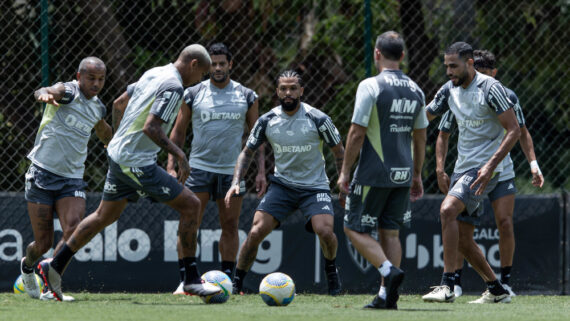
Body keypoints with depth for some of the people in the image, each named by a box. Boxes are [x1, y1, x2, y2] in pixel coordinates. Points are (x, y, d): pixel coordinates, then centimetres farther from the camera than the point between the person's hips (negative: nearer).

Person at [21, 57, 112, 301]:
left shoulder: (97, 108, 11)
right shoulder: (67, 92, -9)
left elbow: (105, 134, 36)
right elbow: (42, 92, -35)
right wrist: (44, 94, -57)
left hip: (72, 180, 5)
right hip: (42, 175, -5)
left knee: (74, 231, -20)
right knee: (43, 243, -1)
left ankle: (50, 288, -9)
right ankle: (27, 266, 34)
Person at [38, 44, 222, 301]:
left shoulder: (152, 74, 12)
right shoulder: (173, 87, -16)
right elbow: (150, 127, -25)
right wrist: (179, 155, -22)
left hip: (117, 153, 9)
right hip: (137, 163, -9)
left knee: (105, 216, 21)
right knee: (190, 205, -6)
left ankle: (55, 266, 25)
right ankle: (192, 279, -3)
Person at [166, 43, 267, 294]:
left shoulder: (246, 96, 5)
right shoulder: (193, 94, 2)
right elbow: (178, 132, 8)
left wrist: (261, 171, 2)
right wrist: (171, 166, 0)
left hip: (232, 169, 1)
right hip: (199, 167, -1)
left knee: (230, 226, 4)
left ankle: (227, 280, 12)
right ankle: (185, 281, -6)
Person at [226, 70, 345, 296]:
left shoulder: (318, 119, -11)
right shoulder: (267, 121, -4)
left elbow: (339, 152, 1)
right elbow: (247, 152, 7)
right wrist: (236, 182, -7)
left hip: (315, 186, -2)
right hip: (281, 184, 2)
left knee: (324, 231, -24)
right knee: (256, 232, -13)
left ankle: (331, 269, 8)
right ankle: (236, 283, 2)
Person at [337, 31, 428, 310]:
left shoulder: (370, 86, -11)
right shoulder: (415, 90, 8)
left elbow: (357, 133, -12)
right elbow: (420, 138, 14)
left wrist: (345, 171, -5)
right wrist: (417, 176, 22)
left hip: (374, 174, -6)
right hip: (402, 176, 6)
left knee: (355, 229, 3)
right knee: (390, 232, 12)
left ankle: (389, 270, -17)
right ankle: (386, 295, 6)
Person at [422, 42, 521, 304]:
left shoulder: (490, 88, -12)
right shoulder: (450, 90, 10)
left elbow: (514, 130, -14)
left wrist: (490, 165, -23)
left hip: (484, 169, -8)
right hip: (462, 168, 8)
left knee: (448, 210, -28)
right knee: (463, 240, 5)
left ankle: (447, 286, -29)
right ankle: (496, 291, 20)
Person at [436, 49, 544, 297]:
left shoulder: (506, 97, -4)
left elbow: (521, 132, 8)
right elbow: (443, 135, 3)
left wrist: (533, 163, -2)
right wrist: (440, 169, -8)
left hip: (501, 172, 0)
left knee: (505, 223, -9)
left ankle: (505, 282, 2)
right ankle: (455, 282, 2)